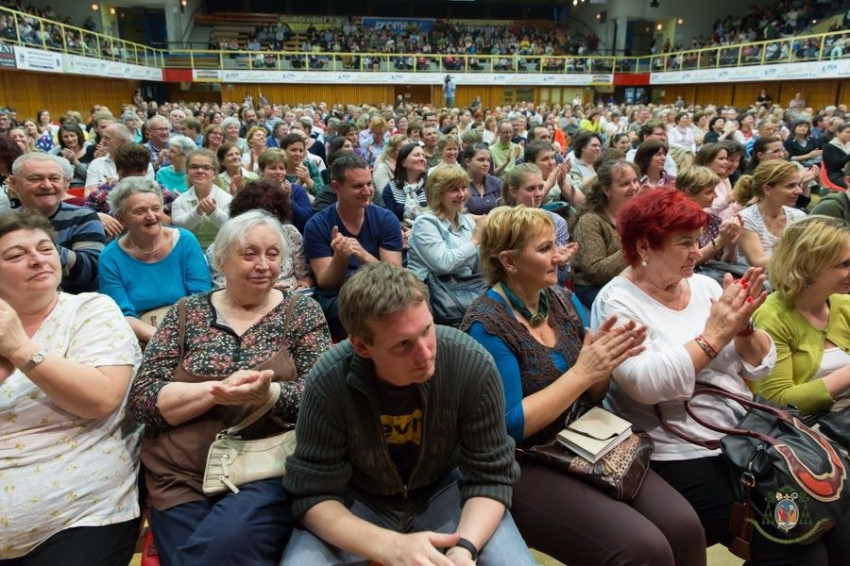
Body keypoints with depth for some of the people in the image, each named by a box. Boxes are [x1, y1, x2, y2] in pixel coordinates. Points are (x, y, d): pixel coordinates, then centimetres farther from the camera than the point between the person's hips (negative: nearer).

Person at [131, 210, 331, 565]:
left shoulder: (302, 311, 5)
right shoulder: (187, 313, 8)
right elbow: (142, 398, -1)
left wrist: (271, 394, -26)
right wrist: (218, 390, -17)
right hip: (181, 476, 2)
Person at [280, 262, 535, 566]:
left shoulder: (473, 365, -25)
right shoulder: (328, 382, -26)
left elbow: (490, 476, -16)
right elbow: (313, 494, -20)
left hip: (444, 490, 1)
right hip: (358, 500, 0)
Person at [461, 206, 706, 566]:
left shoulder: (563, 300, 5)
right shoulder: (487, 324, -16)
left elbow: (592, 396, 12)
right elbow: (509, 426, -18)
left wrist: (604, 361, -10)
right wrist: (581, 372, -19)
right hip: (523, 467, -6)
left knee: (684, 525, -12)